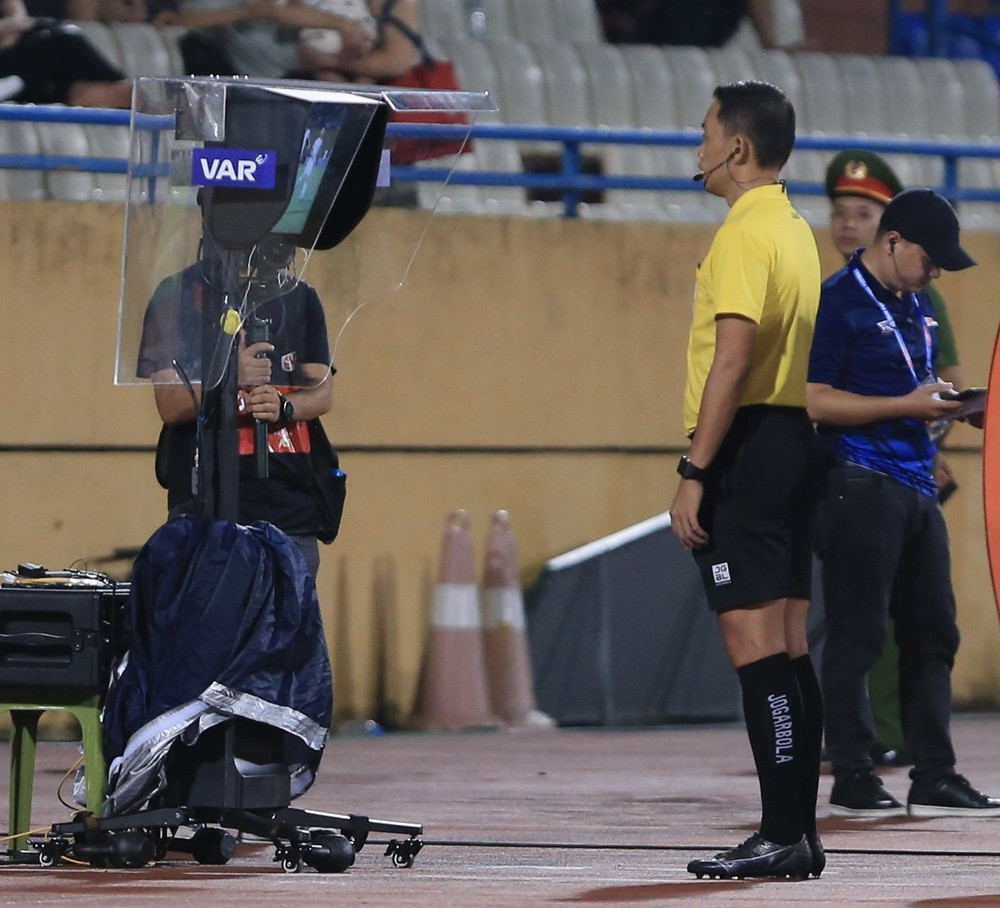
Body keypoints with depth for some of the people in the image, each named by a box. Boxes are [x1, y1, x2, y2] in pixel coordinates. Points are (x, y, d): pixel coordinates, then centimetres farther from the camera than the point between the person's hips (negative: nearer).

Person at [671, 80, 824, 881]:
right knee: (789, 647, 10)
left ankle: (781, 837, -14)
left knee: (755, 644, -11)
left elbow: (732, 360, -21)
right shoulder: (795, 230, 17)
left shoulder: (745, 234, -13)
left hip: (747, 448, -10)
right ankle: (799, 833, 12)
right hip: (794, 440, 10)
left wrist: (695, 472, -21)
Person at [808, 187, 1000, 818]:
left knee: (932, 635, 7)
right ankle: (853, 778, 0)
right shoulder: (840, 303, -8)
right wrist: (907, 405, -17)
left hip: (916, 486, 9)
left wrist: (944, 402, 6)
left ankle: (935, 777, 10)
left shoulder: (917, 306, 18)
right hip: (860, 482, -9)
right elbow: (815, 401, -14)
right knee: (857, 636, -5)